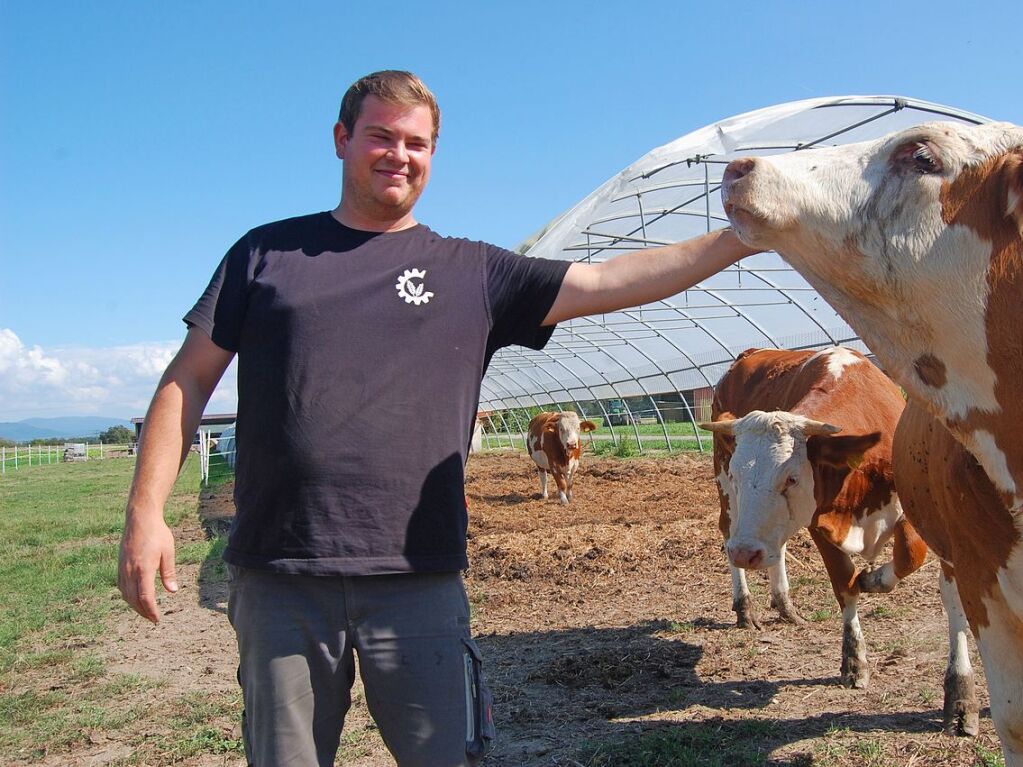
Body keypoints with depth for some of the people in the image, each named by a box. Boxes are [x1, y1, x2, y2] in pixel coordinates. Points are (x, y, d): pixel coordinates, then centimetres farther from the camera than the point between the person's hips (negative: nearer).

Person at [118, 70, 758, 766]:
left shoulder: (474, 272, 8)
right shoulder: (266, 252, 9)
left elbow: (611, 282, 2)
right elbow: (189, 379, 7)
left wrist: (739, 239, -5)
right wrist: (146, 511, -2)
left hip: (418, 581, 0)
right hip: (278, 581, 1)